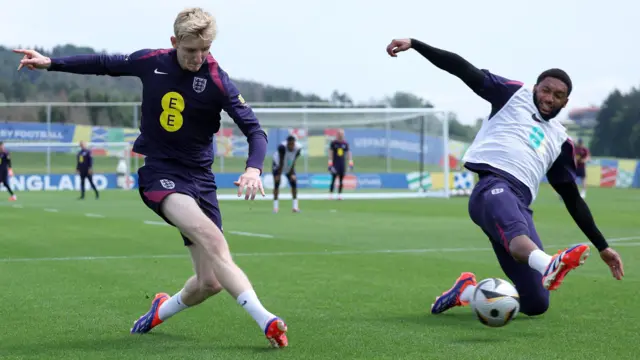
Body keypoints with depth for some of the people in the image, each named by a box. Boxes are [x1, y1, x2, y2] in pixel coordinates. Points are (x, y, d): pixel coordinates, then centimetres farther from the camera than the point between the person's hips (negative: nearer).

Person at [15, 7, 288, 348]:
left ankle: (163, 310, 31)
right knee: (211, 237, -31)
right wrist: (51, 63, 16)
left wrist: (253, 168, -30)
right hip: (158, 170, -1)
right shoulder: (150, 62, -3)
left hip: (198, 177, 1)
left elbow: (255, 131, -11)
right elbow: (105, 64, 16)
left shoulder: (217, 81, -10)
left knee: (210, 282, -3)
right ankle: (265, 319, -38)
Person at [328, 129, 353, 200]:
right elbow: (330, 153, -2)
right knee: (333, 179, -8)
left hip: (343, 164, 4)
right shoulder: (333, 143, -2)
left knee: (341, 180, 3)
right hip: (335, 164, -4)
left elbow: (348, 153, 12)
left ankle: (339, 194, 7)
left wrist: (351, 163, 6)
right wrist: (330, 164, -7)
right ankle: (330, 194, -5)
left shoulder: (345, 143, 7)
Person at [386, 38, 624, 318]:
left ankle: (466, 291, 17)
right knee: (517, 232, -41)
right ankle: (549, 265, -74)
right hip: (494, 185, -5)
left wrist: (602, 247, 25)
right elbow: (465, 70, 12)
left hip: (520, 204, 5)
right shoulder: (515, 95, 19)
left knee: (536, 305, -6)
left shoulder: (559, 139, 28)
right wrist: (413, 44, 3)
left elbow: (573, 199, 29)